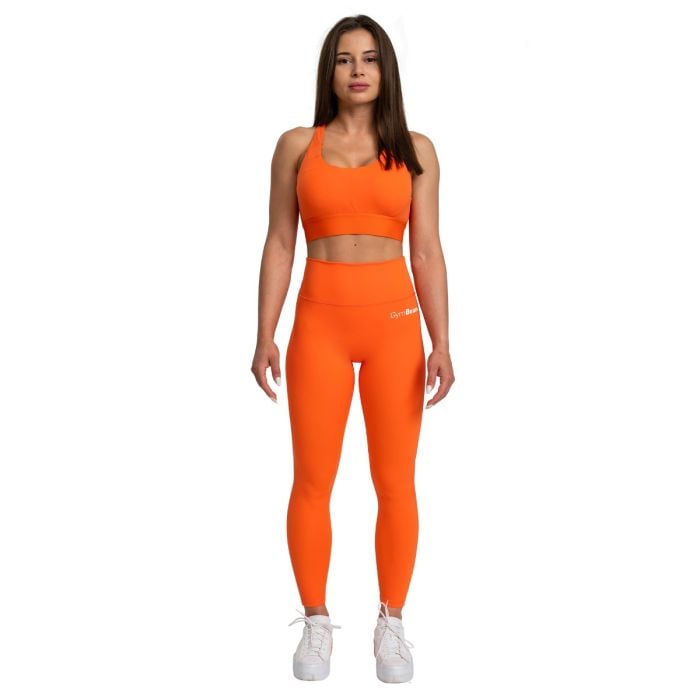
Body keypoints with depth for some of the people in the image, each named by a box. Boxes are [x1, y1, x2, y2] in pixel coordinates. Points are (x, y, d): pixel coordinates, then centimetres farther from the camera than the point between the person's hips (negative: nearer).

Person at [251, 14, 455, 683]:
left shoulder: (415, 150, 6)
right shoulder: (297, 145, 5)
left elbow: (427, 251, 3)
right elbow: (279, 244, 4)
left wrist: (441, 344, -4)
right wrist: (265, 336, -3)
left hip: (395, 324, 1)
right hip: (320, 323, 0)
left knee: (396, 482, 3)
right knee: (313, 482, 3)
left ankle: (391, 623, 18)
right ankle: (316, 623, 19)